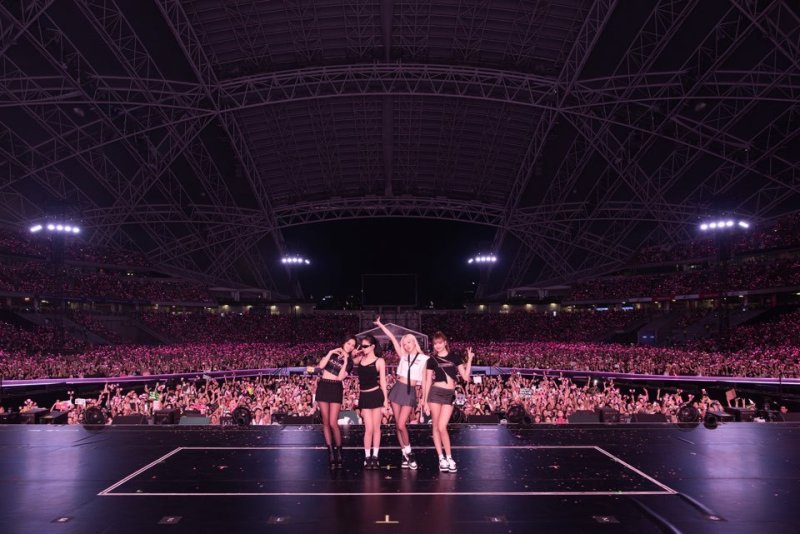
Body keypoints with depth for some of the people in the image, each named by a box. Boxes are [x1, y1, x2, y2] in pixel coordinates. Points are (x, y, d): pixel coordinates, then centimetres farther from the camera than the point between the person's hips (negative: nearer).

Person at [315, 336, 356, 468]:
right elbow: (320, 366, -2)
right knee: (325, 422, 3)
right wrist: (330, 353, -7)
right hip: (323, 387, 2)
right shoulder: (333, 353, 10)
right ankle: (331, 453, 10)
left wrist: (345, 361, -11)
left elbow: (340, 377, -9)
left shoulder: (349, 362, 5)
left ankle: (339, 452, 5)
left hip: (336, 389, -2)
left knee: (333, 423, -11)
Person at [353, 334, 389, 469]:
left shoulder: (379, 361, -3)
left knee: (376, 428, 4)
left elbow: (382, 381, -2)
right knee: (369, 428, -1)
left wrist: (385, 399, -4)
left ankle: (375, 457, 12)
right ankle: (367, 457, 8)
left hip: (376, 395, -2)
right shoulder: (360, 359, 8)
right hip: (364, 396, 2)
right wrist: (356, 352, 8)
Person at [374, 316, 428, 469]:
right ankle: (406, 454, 14)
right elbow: (392, 338, 8)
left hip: (410, 392, -4)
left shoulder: (424, 359, 1)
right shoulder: (403, 356, 9)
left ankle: (408, 453, 7)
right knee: (397, 425, 4)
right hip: (397, 389, 4)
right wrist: (380, 324, 9)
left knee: (401, 425, -12)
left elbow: (425, 379, 4)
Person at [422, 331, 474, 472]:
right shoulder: (432, 360, 6)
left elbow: (466, 377, 4)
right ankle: (441, 458, 13)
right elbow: (428, 381, 6)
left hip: (449, 395, -1)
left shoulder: (455, 356, 6)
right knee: (436, 427, 2)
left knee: (442, 427, -8)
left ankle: (449, 457, 7)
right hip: (435, 393, 1)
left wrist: (469, 360, -4)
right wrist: (425, 401, 2)